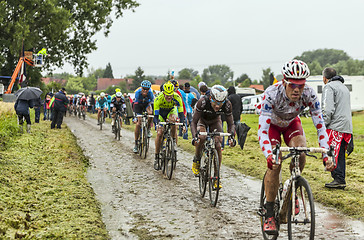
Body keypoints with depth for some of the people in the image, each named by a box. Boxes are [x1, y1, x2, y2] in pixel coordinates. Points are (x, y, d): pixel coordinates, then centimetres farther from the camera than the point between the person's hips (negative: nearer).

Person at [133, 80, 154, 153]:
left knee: (150, 113, -34)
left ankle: (148, 130, -8)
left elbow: (152, 103, -26)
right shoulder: (138, 92, -33)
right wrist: (138, 118, -33)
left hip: (146, 104, 1)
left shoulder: (150, 93, -31)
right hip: (138, 104, -1)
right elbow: (136, 104, -29)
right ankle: (136, 144, -3)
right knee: (138, 124, -12)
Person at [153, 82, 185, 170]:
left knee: (173, 120, -33)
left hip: (171, 110, 1)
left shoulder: (177, 98, -31)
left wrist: (182, 124, -45)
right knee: (159, 133, -14)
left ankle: (174, 143, -15)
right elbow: (156, 115, -35)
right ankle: (156, 158, -3)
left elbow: (181, 113, -30)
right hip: (161, 112, -1)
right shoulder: (158, 99, -35)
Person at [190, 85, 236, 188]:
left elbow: (230, 124, -21)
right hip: (202, 119, -2)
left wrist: (231, 136, -40)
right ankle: (196, 160, -4)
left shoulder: (227, 105, -32)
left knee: (218, 146, -15)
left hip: (215, 121, 2)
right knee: (201, 138, -31)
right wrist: (194, 136, -47)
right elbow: (194, 122, -32)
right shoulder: (203, 102, -39)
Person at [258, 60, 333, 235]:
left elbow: (320, 125, -28)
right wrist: (268, 155, -58)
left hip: (291, 123, 2)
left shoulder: (309, 94, -31)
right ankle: (269, 215, -11)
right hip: (272, 123, -2)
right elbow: (262, 129, -42)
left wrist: (326, 155, -39)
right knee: (275, 163, -20)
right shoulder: (272, 94, -38)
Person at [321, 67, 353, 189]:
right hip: (347, 126, 9)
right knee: (340, 154, 11)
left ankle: (339, 180, -12)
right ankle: (341, 181, 11)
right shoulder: (344, 87, 25)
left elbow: (328, 109, -17)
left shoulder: (329, 87, -5)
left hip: (335, 126, -9)